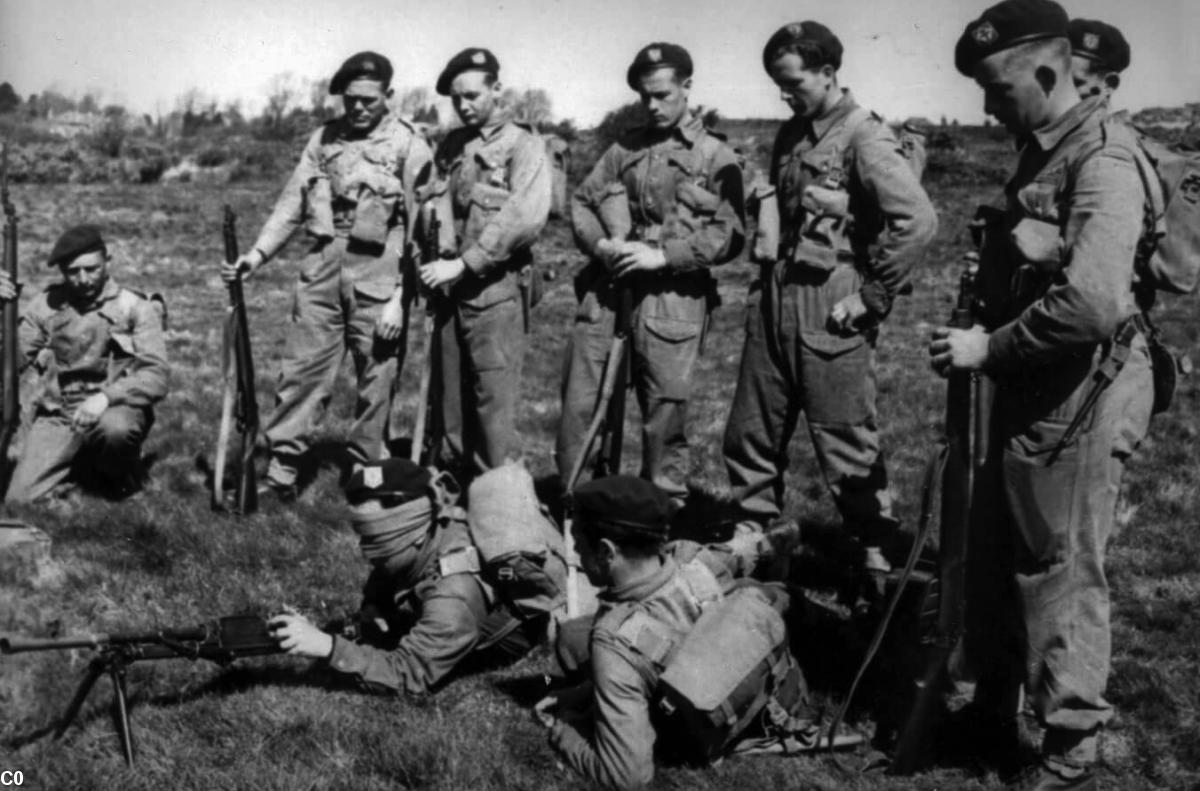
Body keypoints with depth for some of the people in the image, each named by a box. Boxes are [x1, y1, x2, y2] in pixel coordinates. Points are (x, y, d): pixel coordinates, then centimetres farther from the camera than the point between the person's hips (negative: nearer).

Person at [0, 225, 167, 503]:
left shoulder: (135, 307, -3)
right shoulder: (47, 305, 8)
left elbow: (156, 375, -12)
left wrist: (107, 396, -28)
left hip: (116, 409, -3)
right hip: (56, 416, 3)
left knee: (115, 427, -39)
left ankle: (122, 476, -3)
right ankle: (80, 464, 19)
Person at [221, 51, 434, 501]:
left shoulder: (409, 148, -3)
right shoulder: (324, 139, 10)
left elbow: (421, 231, -7)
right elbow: (292, 202, 10)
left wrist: (400, 299, -12)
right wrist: (257, 254, -2)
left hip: (378, 276, -3)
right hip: (321, 268, 4)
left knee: (377, 383, 5)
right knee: (301, 372, 3)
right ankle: (280, 472, 10)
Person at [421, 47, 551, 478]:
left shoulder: (523, 146, -5)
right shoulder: (451, 146, 14)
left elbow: (525, 219, -17)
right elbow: (435, 203, 18)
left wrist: (463, 264, -20)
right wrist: (435, 255, -2)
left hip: (496, 287, -6)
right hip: (450, 286, 6)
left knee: (494, 398, -6)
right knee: (450, 393, 11)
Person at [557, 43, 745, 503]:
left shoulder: (714, 158, 2)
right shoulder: (626, 147, 15)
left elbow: (729, 236, -5)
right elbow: (583, 201, 16)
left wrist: (662, 255, -14)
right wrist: (600, 244, -5)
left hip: (671, 298, -4)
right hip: (607, 290, 4)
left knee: (665, 411, 2)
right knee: (578, 403, 5)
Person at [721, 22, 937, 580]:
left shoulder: (865, 139, -13)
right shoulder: (790, 135, 12)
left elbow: (919, 220, -23)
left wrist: (872, 298, -18)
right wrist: (766, 260, 15)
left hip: (830, 312, -8)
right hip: (773, 302, 8)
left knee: (847, 444, 0)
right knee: (750, 432, 13)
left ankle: (878, 559, 14)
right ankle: (747, 538, 28)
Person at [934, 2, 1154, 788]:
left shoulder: (1103, 159, -18)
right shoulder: (1043, 151, 11)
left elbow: (1092, 302, -30)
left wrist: (988, 348, -21)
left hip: (1078, 397, -9)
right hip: (1032, 391, 9)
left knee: (1062, 573, 1)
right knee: (999, 556, 19)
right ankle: (994, 707, 36)